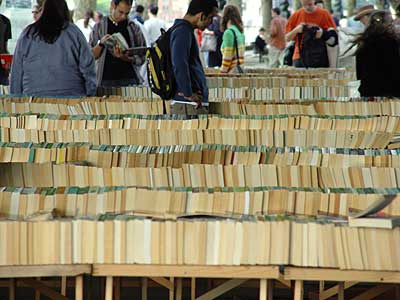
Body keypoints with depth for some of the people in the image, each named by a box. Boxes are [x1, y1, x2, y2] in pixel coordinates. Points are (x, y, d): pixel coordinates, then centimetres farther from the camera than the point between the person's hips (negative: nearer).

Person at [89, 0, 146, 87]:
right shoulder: (99, 27, 9)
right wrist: (101, 43, -11)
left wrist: (124, 57, -15)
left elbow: (141, 58, 3)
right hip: (106, 81, 0)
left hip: (130, 81, 0)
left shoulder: (134, 28, 8)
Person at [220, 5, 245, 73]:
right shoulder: (240, 31, 13)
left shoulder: (229, 32, -12)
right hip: (239, 69, 8)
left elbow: (227, 57, -15)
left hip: (232, 71, -8)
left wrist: (222, 72, -9)